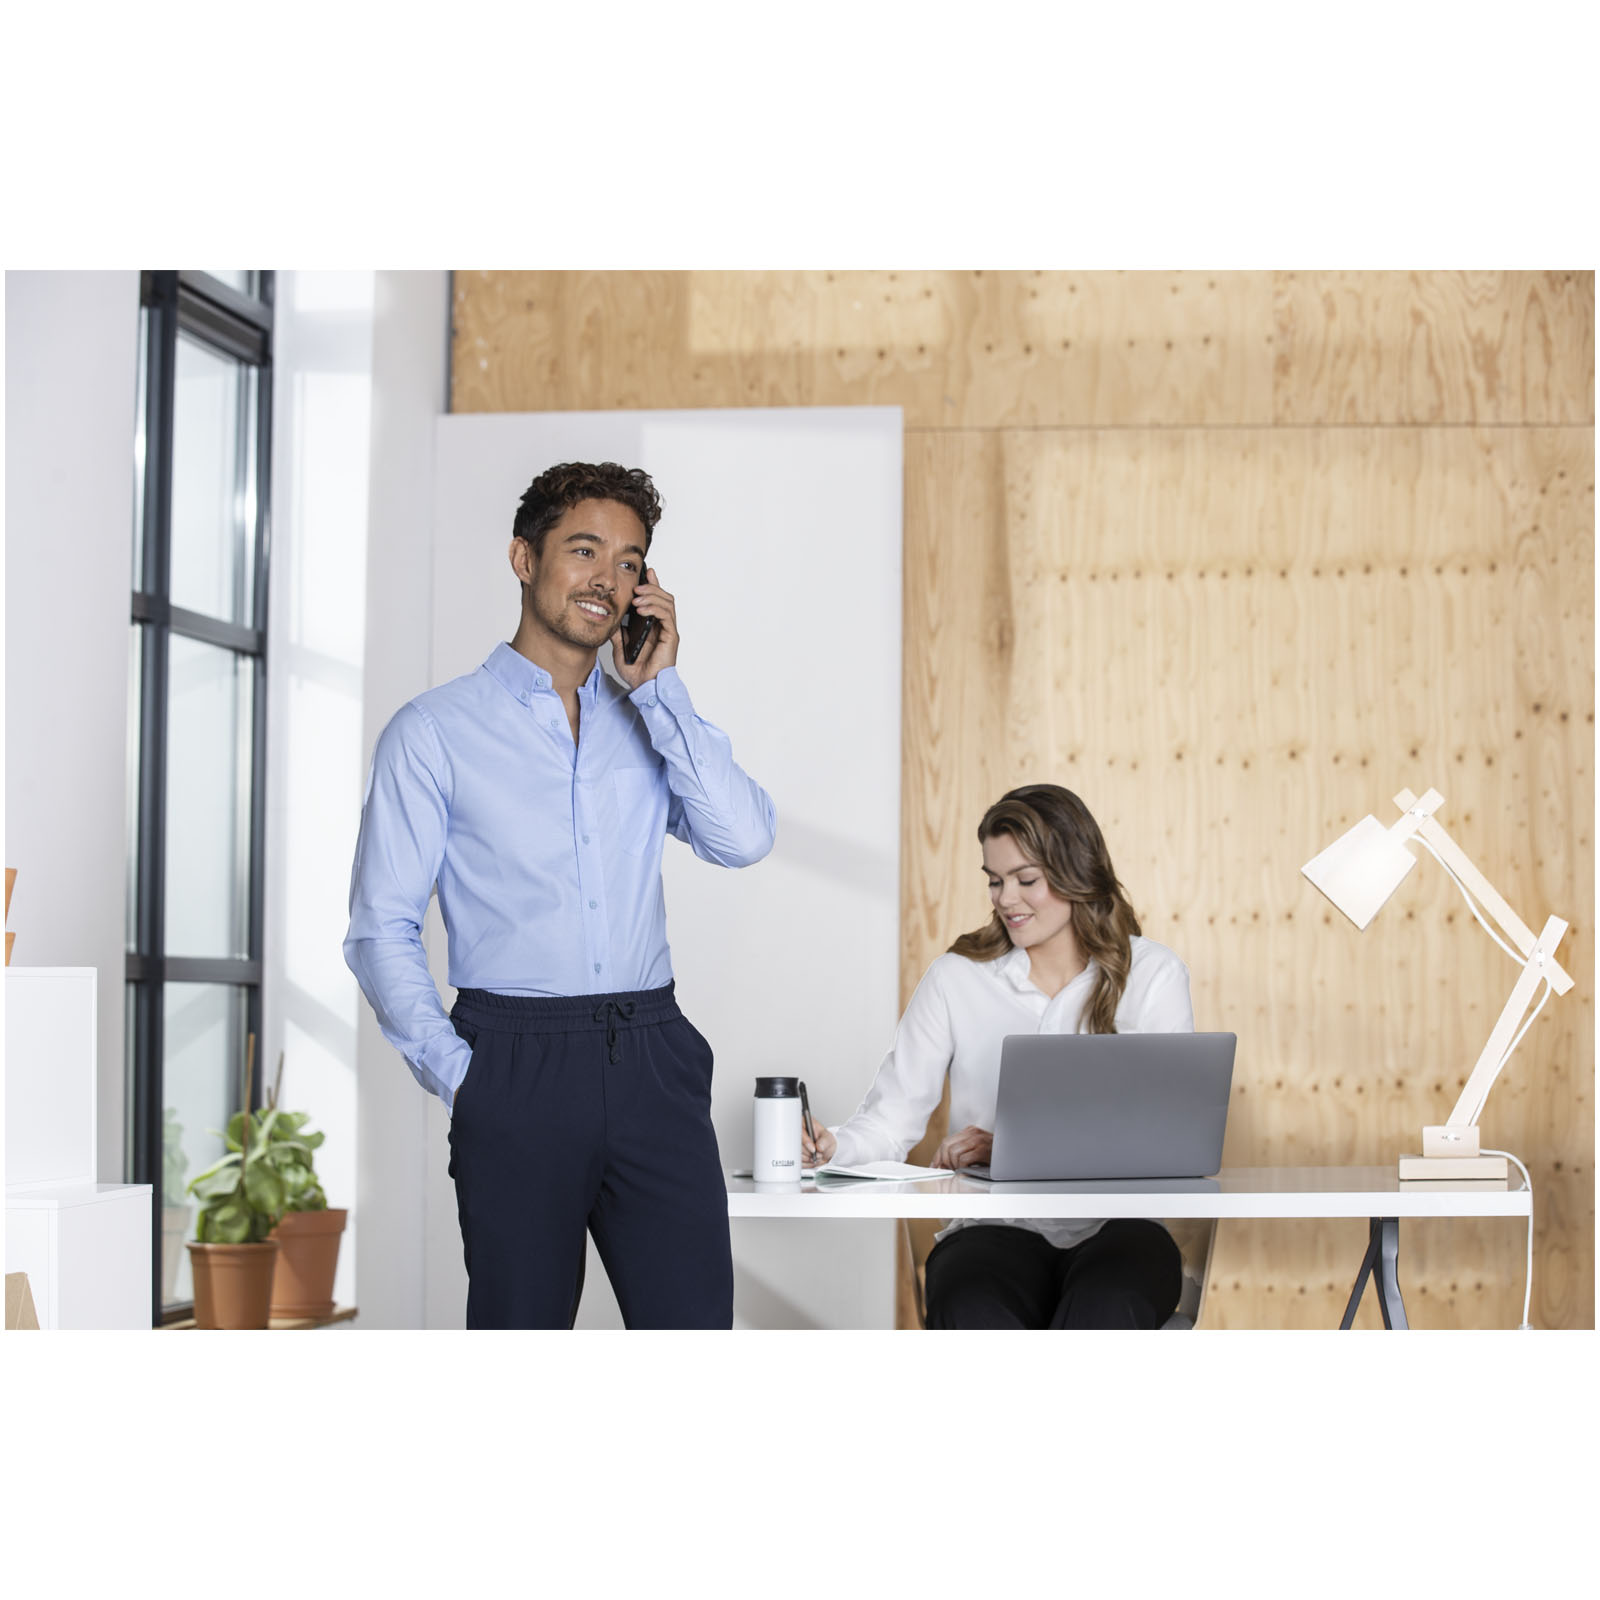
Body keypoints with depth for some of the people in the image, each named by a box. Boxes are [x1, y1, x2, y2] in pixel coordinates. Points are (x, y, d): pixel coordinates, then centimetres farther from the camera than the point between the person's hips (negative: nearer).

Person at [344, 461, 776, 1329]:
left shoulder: (650, 724, 15)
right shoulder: (435, 731, 3)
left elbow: (742, 838, -3)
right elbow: (380, 932, 0)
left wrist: (658, 685, -2)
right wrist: (459, 1076, -8)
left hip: (652, 1061, 3)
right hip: (518, 1059, -3)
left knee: (693, 1323, -1)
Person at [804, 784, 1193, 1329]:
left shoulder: (1153, 974, 5)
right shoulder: (958, 977, 8)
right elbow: (891, 1116, 3)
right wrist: (832, 1146, -21)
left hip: (1114, 1228, 0)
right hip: (996, 1230, 0)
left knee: (1103, 1310, -36)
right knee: (974, 1315, -35)